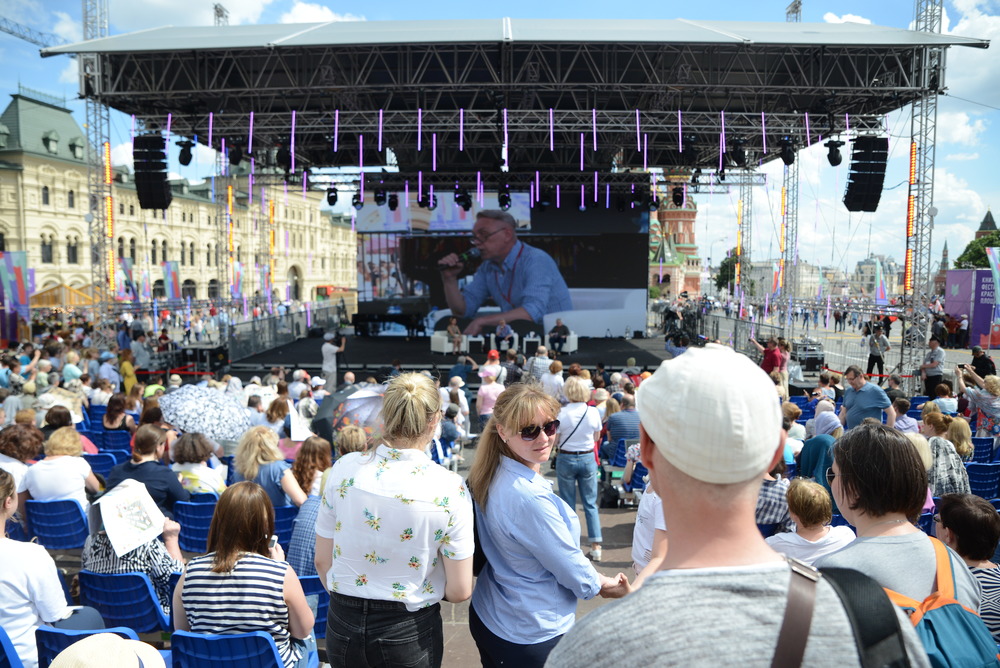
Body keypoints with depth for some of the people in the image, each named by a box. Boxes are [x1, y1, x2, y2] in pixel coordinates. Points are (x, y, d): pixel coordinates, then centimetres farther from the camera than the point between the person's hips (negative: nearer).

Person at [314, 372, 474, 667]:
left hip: (343, 625, 2)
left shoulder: (343, 469, -11)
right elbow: (459, 591, -13)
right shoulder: (449, 488, -19)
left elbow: (322, 561, -1)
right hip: (409, 632, -2)